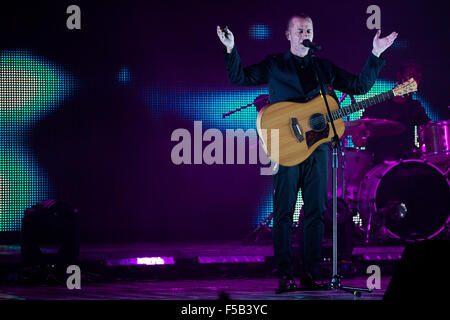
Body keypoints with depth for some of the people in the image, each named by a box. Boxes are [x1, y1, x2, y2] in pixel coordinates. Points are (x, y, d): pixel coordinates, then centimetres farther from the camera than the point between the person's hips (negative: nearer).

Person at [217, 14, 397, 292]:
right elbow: (239, 77, 5)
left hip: (317, 146, 3)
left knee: (316, 211, 0)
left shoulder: (325, 68, 18)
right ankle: (285, 275, -6)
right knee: (284, 211, -7)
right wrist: (231, 50, -9)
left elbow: (360, 85, 18)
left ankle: (311, 275, 4)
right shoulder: (274, 66, 10)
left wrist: (376, 56, 12)